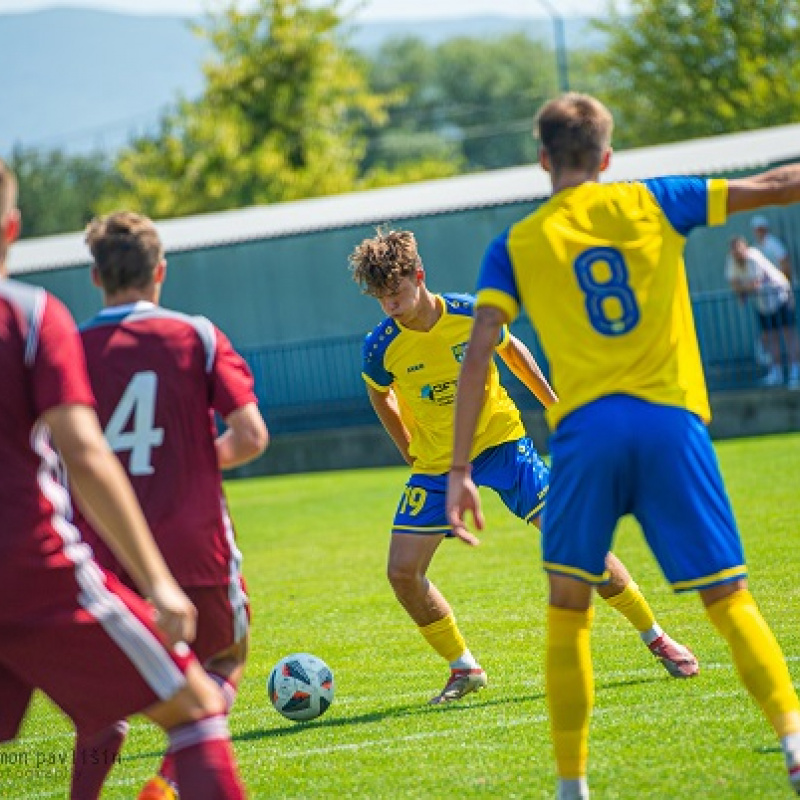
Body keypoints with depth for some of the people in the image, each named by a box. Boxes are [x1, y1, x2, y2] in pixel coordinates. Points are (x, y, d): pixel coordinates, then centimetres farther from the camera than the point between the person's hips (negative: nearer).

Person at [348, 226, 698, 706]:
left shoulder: (472, 315, -15)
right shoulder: (381, 348, -15)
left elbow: (511, 350, 7)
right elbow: (380, 396, 9)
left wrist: (556, 407, 12)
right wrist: (410, 451, 10)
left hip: (500, 440, -1)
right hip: (437, 464, 1)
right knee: (403, 572, -11)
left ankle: (657, 639, 6)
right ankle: (464, 669, 8)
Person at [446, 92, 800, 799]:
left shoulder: (516, 246, 9)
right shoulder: (651, 203, 10)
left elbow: (478, 356, 1)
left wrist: (459, 470, 2)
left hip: (585, 429, 0)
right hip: (673, 421, 0)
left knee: (568, 609, 12)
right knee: (730, 598, 2)